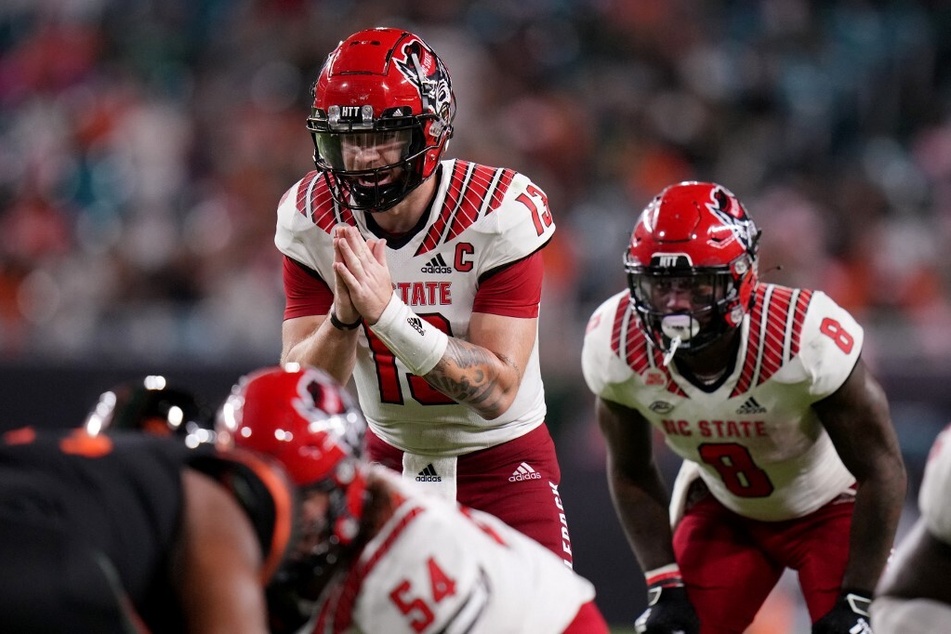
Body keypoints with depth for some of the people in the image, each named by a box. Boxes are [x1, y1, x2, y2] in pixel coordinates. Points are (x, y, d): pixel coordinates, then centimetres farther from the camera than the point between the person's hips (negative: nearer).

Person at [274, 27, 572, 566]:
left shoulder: (502, 213, -22)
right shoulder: (313, 218, -11)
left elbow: (497, 391, -27)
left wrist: (387, 312, -38)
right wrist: (344, 315, -33)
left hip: (503, 459, -3)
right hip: (393, 458, 3)